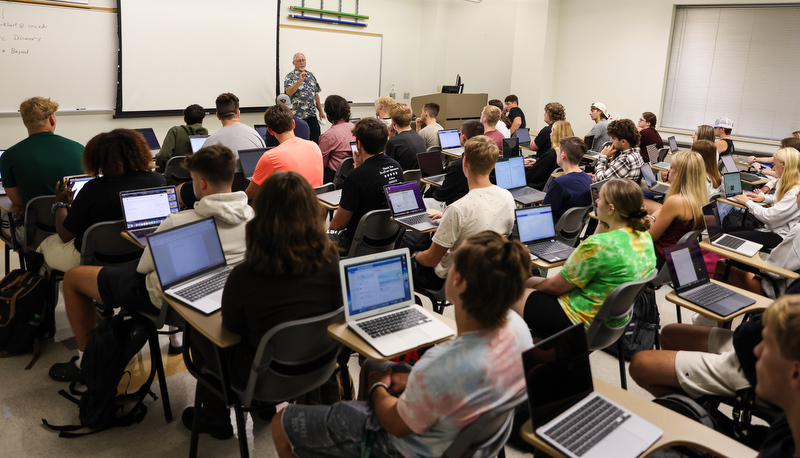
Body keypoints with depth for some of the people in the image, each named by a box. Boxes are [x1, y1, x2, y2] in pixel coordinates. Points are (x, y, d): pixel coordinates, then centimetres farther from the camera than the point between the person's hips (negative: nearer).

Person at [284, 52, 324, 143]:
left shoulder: (311, 75, 15)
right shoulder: (290, 77, -2)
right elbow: (288, 93, -20)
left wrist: (320, 111, 17)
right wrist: (300, 80, -25)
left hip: (312, 115, 5)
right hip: (298, 116, -5)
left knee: (316, 141, 4)